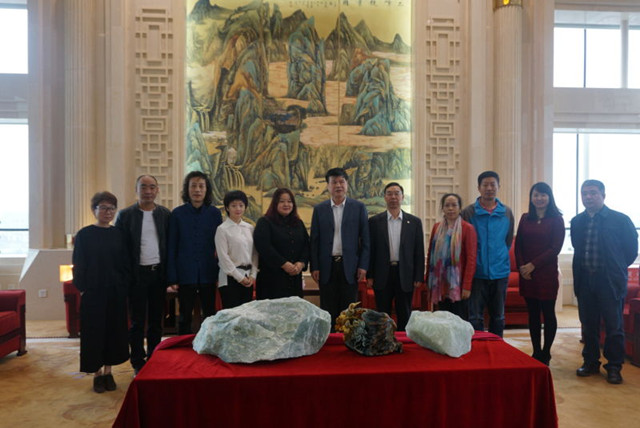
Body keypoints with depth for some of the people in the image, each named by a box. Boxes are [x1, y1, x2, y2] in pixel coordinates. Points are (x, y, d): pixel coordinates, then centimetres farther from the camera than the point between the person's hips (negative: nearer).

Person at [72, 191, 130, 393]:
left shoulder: (119, 234, 4)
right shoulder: (84, 234, -2)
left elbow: (126, 263, 6)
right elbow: (78, 265, -1)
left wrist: (125, 286, -1)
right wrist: (82, 288, -6)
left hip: (116, 293, 2)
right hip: (93, 292, -2)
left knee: (114, 329, 8)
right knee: (94, 330, 4)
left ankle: (108, 371, 22)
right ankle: (97, 373, 18)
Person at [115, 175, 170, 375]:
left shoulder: (165, 214, 4)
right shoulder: (125, 215, -2)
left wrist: (170, 274, 0)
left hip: (159, 273, 2)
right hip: (137, 274, -2)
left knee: (156, 320, 11)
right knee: (137, 321, 6)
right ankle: (138, 364, 18)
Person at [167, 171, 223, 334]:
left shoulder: (214, 213, 2)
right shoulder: (177, 214, -1)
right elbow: (171, 247, 1)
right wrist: (172, 277, -2)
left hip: (208, 273, 1)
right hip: (185, 274, -1)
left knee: (210, 316, 9)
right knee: (185, 317, 9)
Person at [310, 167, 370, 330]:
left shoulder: (359, 207, 4)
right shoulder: (319, 209, 7)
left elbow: (365, 239, 2)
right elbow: (314, 241, 5)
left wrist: (363, 265, -4)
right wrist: (314, 267, -2)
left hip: (350, 267, -1)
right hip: (327, 267, 1)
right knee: (328, 311, 6)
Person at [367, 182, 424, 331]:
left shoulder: (414, 222, 5)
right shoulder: (374, 221, 3)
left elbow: (419, 252, 4)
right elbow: (370, 250, 3)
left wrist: (419, 277, -1)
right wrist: (369, 276, -2)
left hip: (405, 275, 1)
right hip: (382, 275, 0)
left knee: (404, 317, 8)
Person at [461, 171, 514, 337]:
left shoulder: (507, 212, 5)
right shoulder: (468, 212, -4)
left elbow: (509, 240, 15)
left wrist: (501, 257, 10)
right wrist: (473, 261, 1)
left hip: (500, 271, 3)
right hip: (477, 272, -3)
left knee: (498, 316, 14)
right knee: (475, 317, 0)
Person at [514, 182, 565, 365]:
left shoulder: (556, 219, -2)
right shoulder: (525, 218, 9)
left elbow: (555, 248, -9)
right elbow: (518, 245, 8)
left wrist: (533, 265, -13)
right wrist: (521, 266, -6)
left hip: (546, 273, -4)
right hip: (526, 273, 4)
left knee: (548, 313, 4)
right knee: (533, 313, 9)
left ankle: (545, 355, 16)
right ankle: (536, 353, 19)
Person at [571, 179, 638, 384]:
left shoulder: (620, 220, -4)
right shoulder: (577, 222, 8)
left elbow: (631, 250, 2)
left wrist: (616, 268, 7)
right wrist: (582, 271, 12)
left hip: (610, 281, -4)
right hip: (584, 281, 4)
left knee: (614, 327, 4)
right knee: (588, 325, 12)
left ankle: (614, 367, 15)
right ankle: (591, 362, 24)